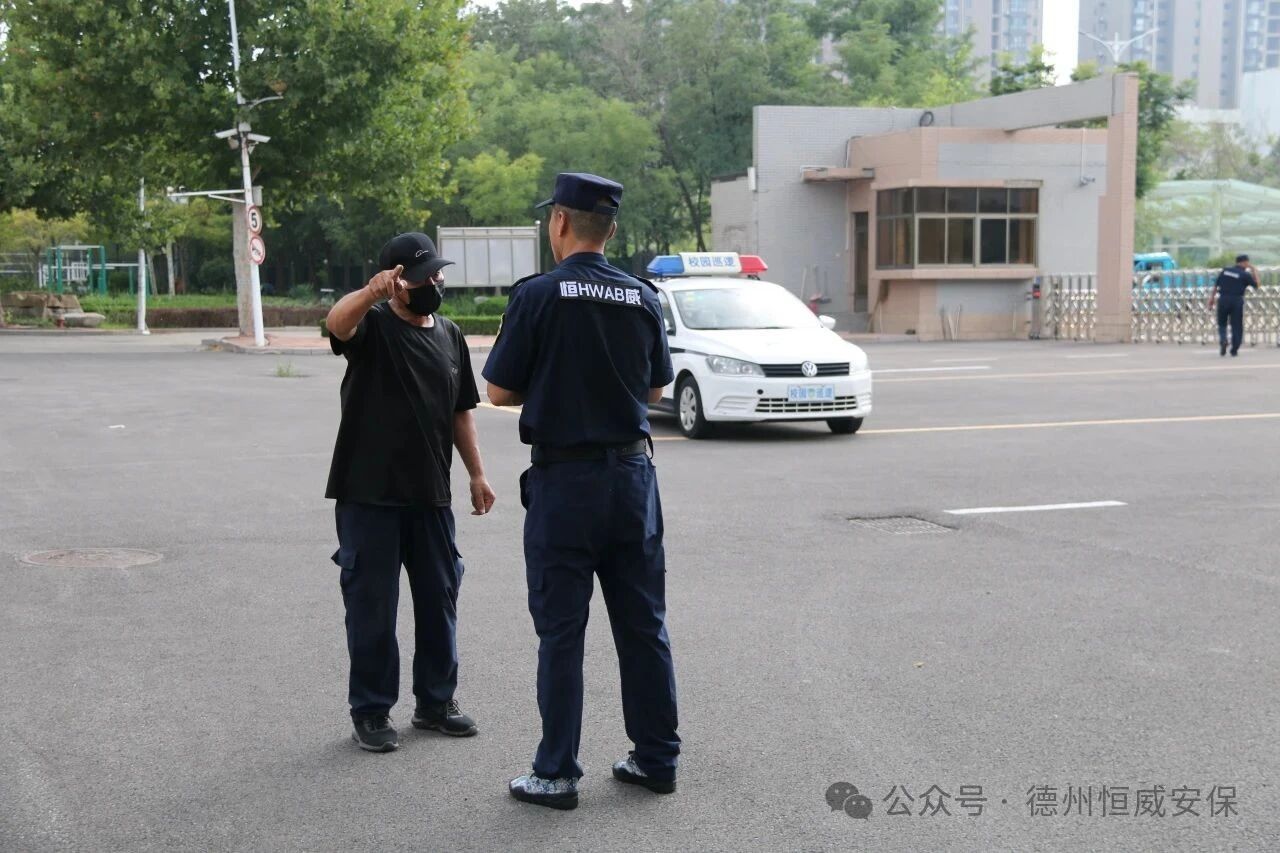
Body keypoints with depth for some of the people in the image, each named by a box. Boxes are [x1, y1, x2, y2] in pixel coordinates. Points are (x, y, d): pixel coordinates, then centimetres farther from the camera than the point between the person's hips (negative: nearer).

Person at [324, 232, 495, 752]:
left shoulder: (449, 335, 11)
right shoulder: (373, 324, -6)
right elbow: (337, 323, -32)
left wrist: (476, 473, 11)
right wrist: (370, 292, -52)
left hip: (430, 494, 6)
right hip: (369, 494, -5)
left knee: (439, 598, 13)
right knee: (372, 604, 2)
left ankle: (436, 700, 28)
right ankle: (370, 712, 14)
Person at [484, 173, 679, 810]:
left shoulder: (538, 295, -10)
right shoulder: (643, 298, 4)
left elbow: (499, 392, -5)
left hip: (564, 478, -4)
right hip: (633, 473, 4)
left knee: (561, 631, 3)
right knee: (643, 622, 12)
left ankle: (556, 774, 9)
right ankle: (657, 758, 21)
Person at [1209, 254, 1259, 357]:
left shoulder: (1225, 271, 8)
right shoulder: (1245, 274, -2)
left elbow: (1216, 286, 8)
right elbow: (1256, 285, 6)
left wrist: (1211, 300, 13)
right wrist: (1254, 271, 13)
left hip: (1223, 299, 2)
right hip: (1237, 301, -2)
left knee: (1222, 323, 15)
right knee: (1236, 326, 6)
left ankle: (1223, 339, -12)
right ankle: (1234, 349, 6)